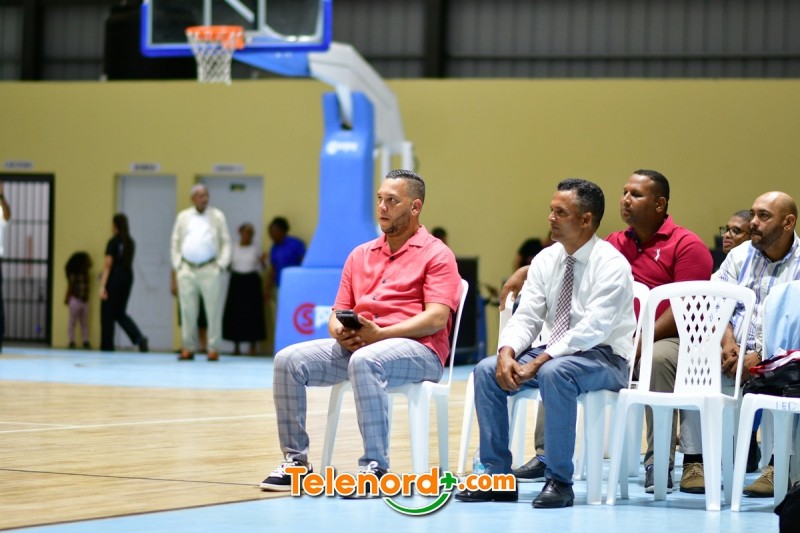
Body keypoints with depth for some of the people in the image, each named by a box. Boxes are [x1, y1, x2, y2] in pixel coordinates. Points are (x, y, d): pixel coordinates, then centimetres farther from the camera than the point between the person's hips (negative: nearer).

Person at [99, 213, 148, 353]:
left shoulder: (113, 242, -12)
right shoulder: (130, 242, 8)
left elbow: (108, 264, -15)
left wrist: (102, 286, -17)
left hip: (114, 279, -6)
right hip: (127, 277, 6)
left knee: (107, 314, 5)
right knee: (120, 313, 14)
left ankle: (107, 345, 8)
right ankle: (139, 337, -7)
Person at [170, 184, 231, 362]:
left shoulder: (218, 216, 6)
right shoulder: (183, 217, 12)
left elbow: (226, 242, 4)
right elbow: (176, 243, 14)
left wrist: (221, 265, -5)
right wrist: (177, 265, 4)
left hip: (210, 270, -2)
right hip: (187, 270, 2)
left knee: (213, 311, -4)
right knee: (187, 311, 2)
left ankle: (213, 349, 0)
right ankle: (188, 348, 8)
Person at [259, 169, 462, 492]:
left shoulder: (436, 254, 1)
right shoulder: (360, 255, 20)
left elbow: (437, 318, -12)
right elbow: (338, 314, 19)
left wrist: (380, 334, -20)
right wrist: (341, 333, -7)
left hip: (418, 350, -6)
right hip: (354, 347, 6)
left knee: (365, 361, -39)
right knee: (289, 360, -16)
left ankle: (375, 466, -33)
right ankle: (296, 460, -11)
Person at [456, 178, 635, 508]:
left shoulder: (611, 264, -14)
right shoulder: (546, 260, 7)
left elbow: (592, 329, -24)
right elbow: (526, 317, 4)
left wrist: (539, 363, -29)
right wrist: (507, 352, -18)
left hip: (603, 357, -7)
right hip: (550, 353, 7)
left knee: (554, 373, -37)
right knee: (486, 371, -14)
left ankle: (559, 481, -27)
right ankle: (498, 476, -9)